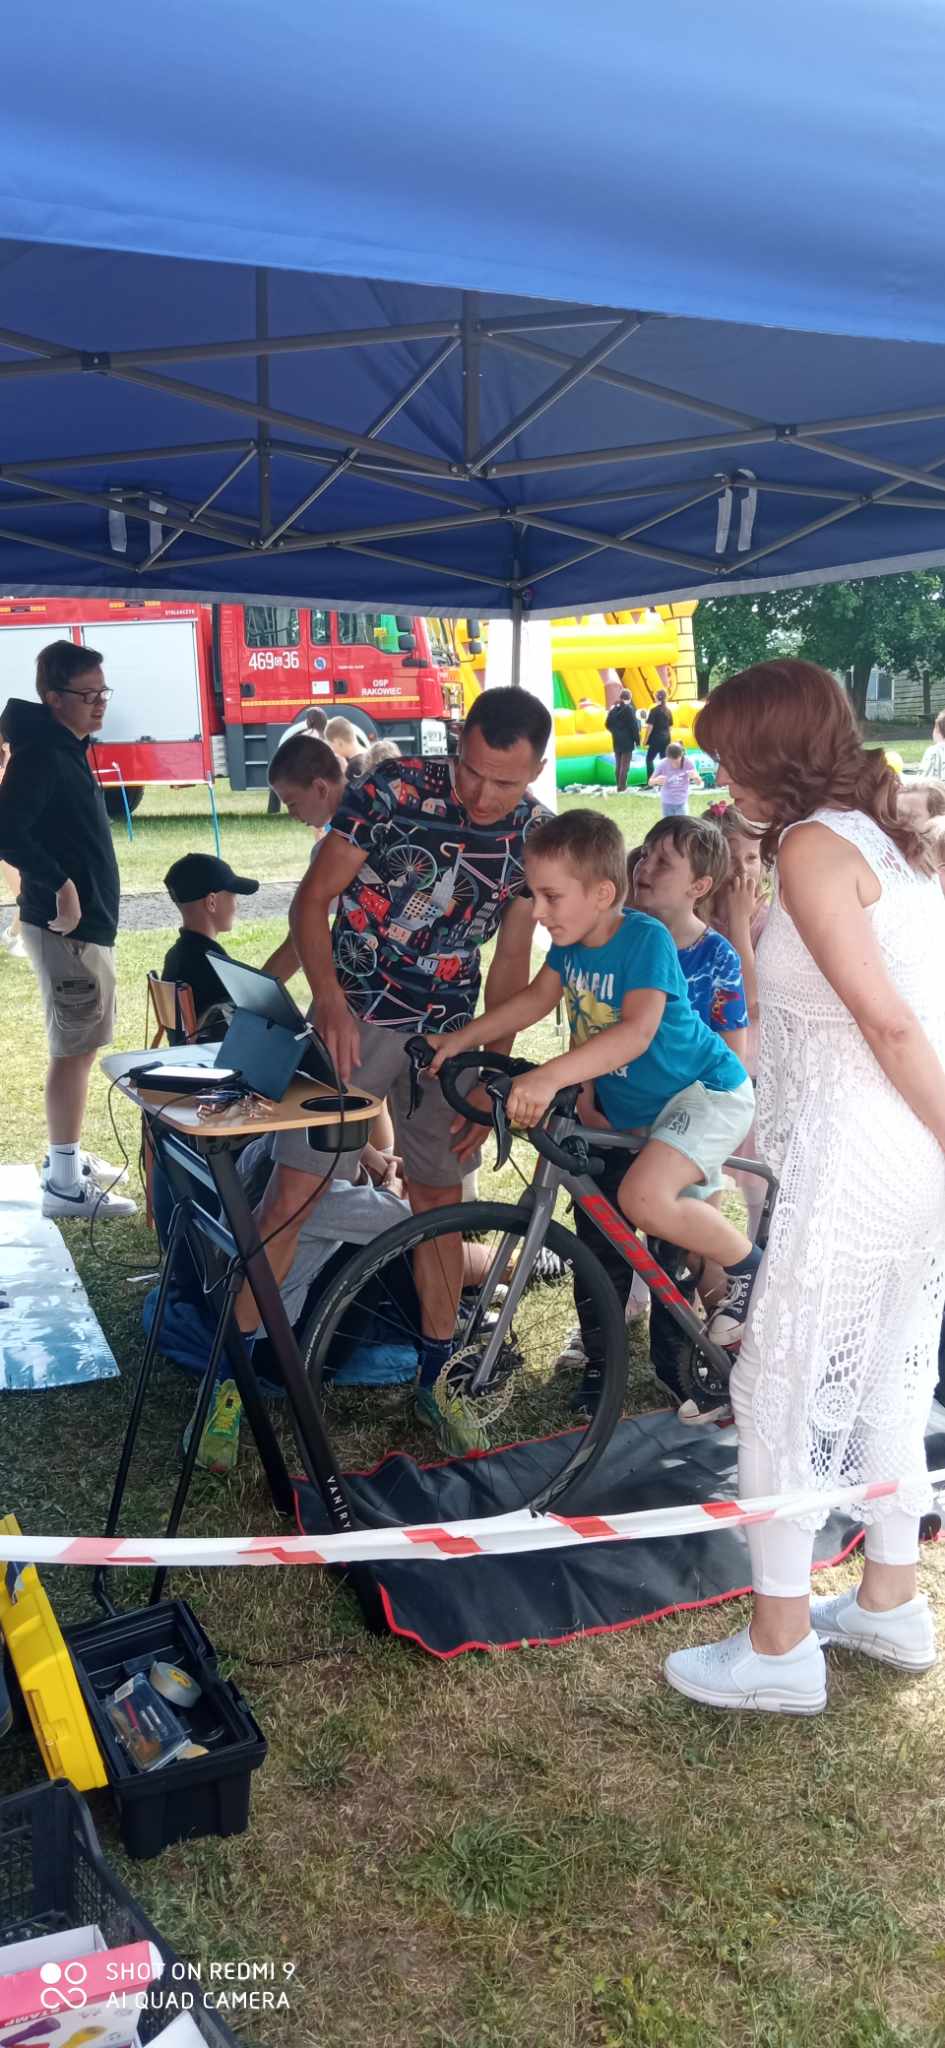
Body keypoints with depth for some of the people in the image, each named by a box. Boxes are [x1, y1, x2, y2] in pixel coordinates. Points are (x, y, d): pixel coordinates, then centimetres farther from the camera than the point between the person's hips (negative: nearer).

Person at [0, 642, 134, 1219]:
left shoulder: (66, 750, 13)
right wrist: (59, 884, -24)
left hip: (87, 921, 10)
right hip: (67, 927, -10)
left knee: (78, 1046, 18)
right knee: (74, 1050, -4)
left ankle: (68, 1156, 31)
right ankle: (65, 1183, 3)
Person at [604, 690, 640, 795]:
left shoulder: (613, 708, 4)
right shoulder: (629, 709, -13)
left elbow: (608, 724, 8)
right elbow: (634, 726, -14)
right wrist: (637, 739, -5)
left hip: (616, 740, 6)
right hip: (627, 740, -6)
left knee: (618, 764, 14)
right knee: (625, 765, -2)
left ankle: (619, 785, 18)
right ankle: (621, 787, -4)